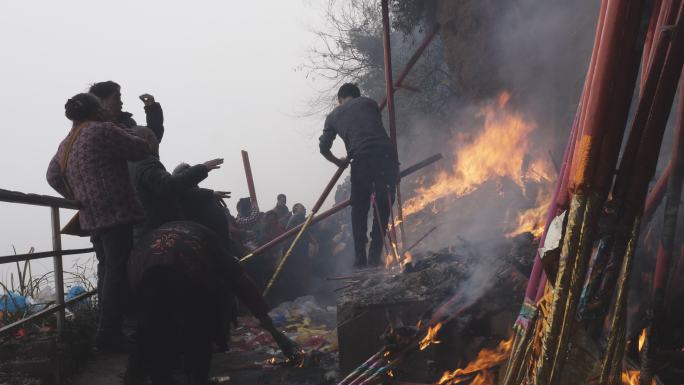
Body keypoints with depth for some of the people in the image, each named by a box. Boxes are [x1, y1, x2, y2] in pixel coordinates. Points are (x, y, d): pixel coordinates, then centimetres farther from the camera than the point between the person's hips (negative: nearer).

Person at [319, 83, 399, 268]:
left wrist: (339, 162, 37)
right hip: (387, 154, 1)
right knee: (383, 208, 9)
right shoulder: (368, 102, 23)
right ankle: (374, 257, 6)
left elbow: (323, 147, 19)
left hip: (362, 160, -1)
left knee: (359, 211, 13)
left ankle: (360, 259, 9)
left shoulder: (333, 116, 21)